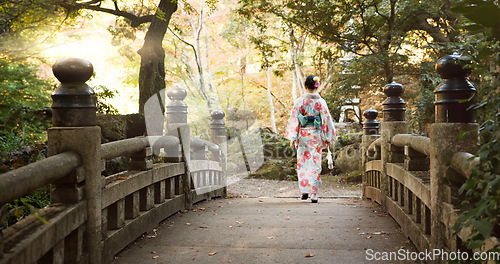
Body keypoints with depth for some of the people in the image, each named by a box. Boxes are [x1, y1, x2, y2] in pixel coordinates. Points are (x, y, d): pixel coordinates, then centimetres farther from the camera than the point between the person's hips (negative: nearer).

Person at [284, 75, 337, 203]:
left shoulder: (300, 101, -4)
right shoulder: (321, 101, -2)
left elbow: (294, 119, -5)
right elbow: (326, 120, -1)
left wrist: (292, 138, -1)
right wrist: (328, 138, 7)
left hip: (303, 134, 0)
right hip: (316, 135, 0)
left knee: (303, 163, 13)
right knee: (315, 163, 3)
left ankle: (304, 190, 13)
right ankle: (314, 193, 0)